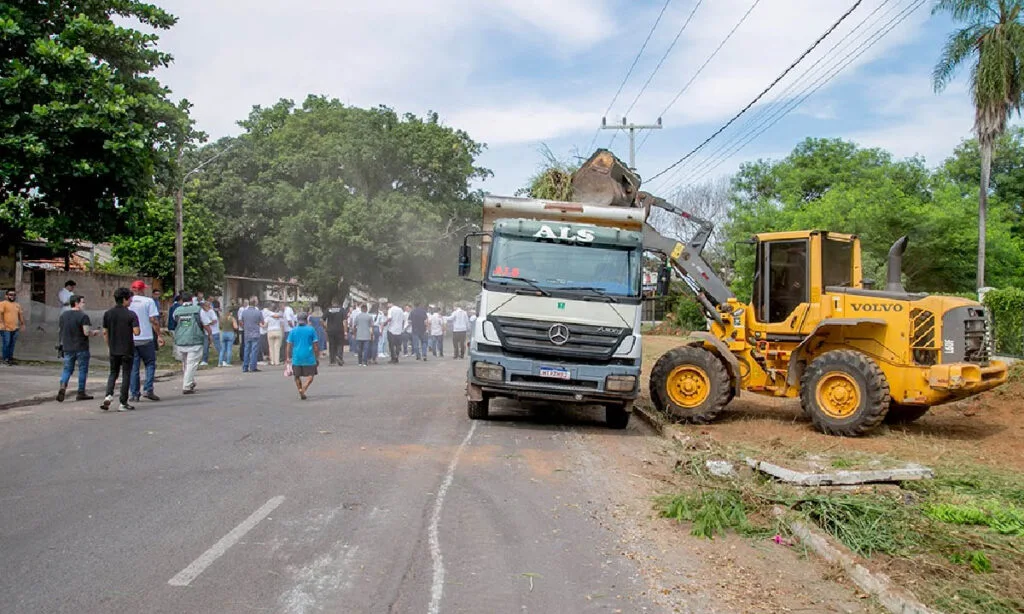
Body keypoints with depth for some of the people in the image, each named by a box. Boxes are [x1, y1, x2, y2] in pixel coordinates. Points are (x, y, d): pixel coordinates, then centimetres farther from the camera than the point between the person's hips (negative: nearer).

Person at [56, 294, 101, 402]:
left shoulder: (63, 315, 7)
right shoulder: (83, 316, -14)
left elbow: (62, 332, 14)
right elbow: (86, 332, -21)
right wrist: (94, 333, -2)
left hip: (67, 348, 5)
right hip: (81, 348, -5)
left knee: (67, 369, 13)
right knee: (83, 369, 6)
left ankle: (63, 386, -11)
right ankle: (81, 393, 10)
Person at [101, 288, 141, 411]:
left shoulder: (107, 313, 3)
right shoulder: (131, 314, -12)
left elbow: (105, 333, 7)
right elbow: (137, 332, -19)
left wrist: (109, 346, 17)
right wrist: (139, 328, 3)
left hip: (113, 350, 4)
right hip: (127, 350, -4)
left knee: (113, 373, 17)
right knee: (126, 375, 4)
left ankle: (108, 395, -5)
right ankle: (123, 403, 6)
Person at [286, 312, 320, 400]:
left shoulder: (293, 331, 4)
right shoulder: (311, 329, -1)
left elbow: (289, 345, 2)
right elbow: (316, 345, -1)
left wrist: (288, 357, 9)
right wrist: (317, 357, 6)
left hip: (296, 357, 2)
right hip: (309, 357, -2)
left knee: (297, 376, 16)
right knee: (311, 375, 5)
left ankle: (300, 390, 4)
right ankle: (304, 387, -20)